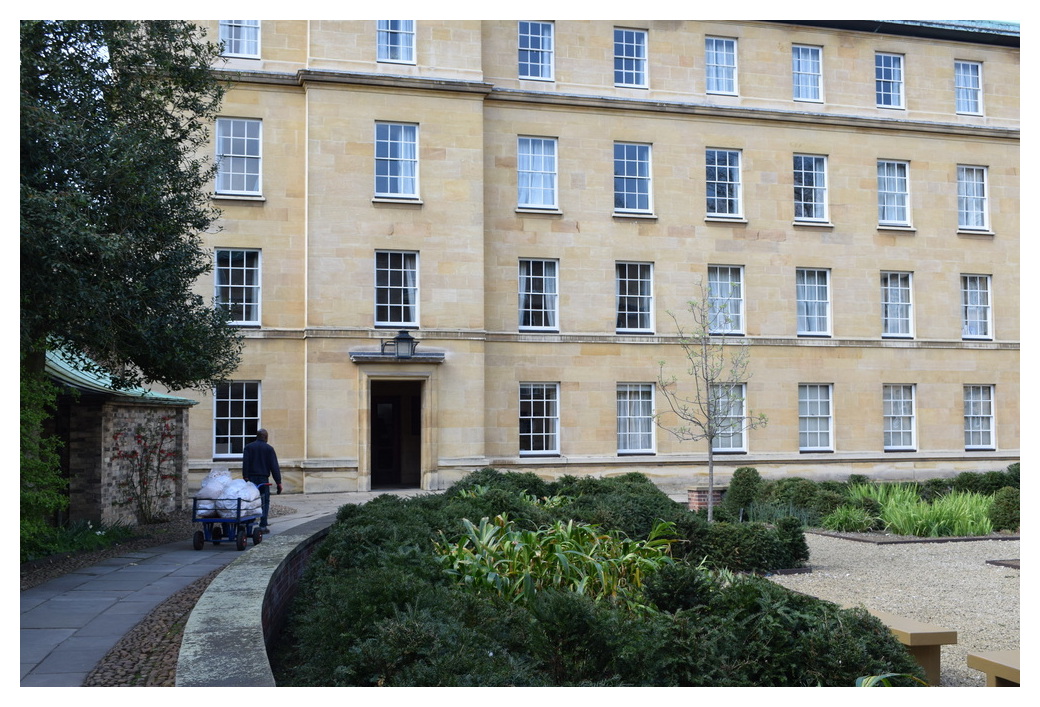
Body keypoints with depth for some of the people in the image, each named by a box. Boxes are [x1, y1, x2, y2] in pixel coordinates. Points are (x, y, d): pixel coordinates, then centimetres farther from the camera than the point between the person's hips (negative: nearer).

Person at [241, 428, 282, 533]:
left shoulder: (248, 447, 7)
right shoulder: (269, 449, 2)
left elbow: (245, 463, -4)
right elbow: (274, 466, -2)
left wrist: (245, 477, -9)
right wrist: (278, 482, -2)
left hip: (251, 478, 2)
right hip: (264, 479, -2)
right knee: (264, 502, 3)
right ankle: (263, 526, -2)